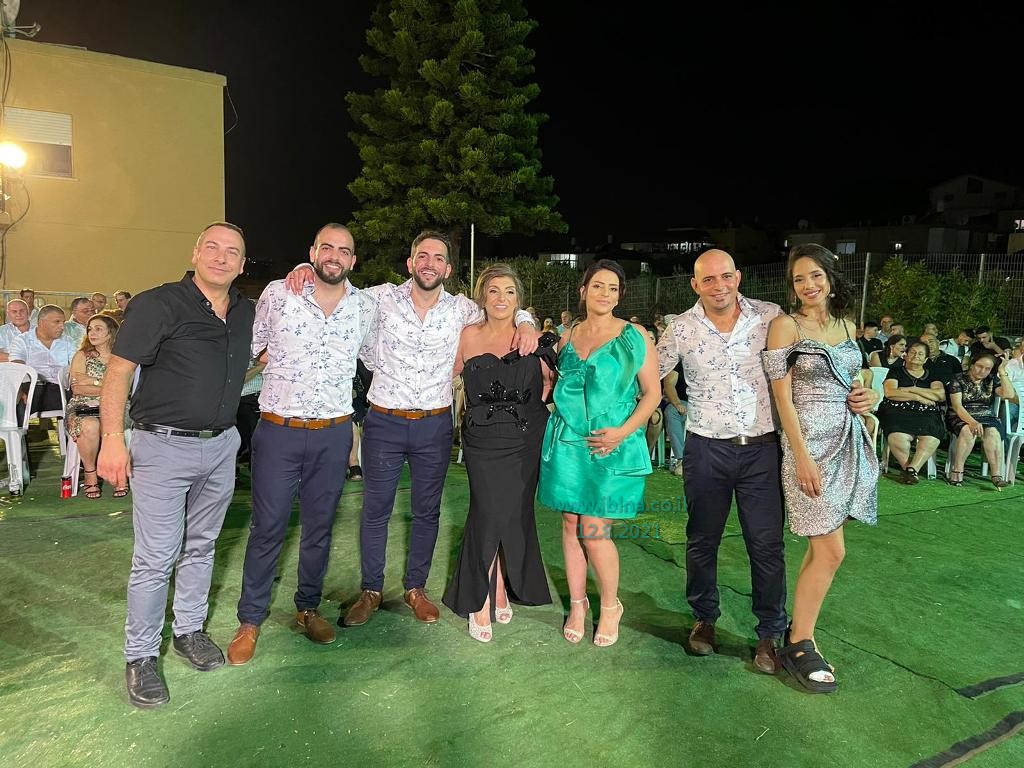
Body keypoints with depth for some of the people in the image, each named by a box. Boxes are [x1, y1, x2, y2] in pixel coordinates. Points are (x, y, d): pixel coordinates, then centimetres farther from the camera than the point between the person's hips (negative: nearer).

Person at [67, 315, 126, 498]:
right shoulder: (82, 355, 12)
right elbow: (77, 388, -2)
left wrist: (92, 381, -6)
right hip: (83, 407, 0)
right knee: (90, 426, -35)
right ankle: (90, 475, -16)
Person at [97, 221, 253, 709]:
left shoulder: (246, 312, 6)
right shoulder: (158, 304, -10)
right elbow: (118, 370, -11)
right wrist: (112, 438, -19)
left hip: (221, 446, 5)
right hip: (164, 447, -5)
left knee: (200, 546, 17)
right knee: (155, 557, 0)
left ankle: (190, 630, 33)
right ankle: (140, 656, 16)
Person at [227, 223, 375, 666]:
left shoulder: (365, 307, 2)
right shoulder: (277, 294, -5)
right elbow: (247, 348, 5)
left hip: (334, 434, 3)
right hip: (278, 431, -2)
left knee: (320, 526, 14)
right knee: (267, 527, 5)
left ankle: (308, 608, 33)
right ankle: (250, 621, 22)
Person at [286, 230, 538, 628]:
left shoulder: (461, 308, -1)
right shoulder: (382, 298, -6)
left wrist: (526, 323, -6)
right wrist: (307, 268, -11)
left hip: (435, 424, 2)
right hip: (384, 421, -1)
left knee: (427, 511, 13)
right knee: (375, 509, 9)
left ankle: (415, 588, 31)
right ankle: (371, 590, 27)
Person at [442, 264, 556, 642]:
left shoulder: (532, 338, 2)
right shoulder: (469, 336, 2)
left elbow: (553, 380, 9)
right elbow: (450, 375, 12)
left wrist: (540, 398, -7)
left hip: (526, 442, 2)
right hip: (483, 442, -1)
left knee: (515, 516, 7)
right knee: (489, 514, -9)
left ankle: (502, 586, 31)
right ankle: (480, 601, 8)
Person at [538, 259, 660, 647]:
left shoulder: (634, 335, -1)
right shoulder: (567, 337, 10)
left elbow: (652, 392, -2)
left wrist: (623, 431, -14)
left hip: (612, 446, -4)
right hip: (566, 442, 4)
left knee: (594, 531, -6)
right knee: (571, 524, 8)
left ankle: (610, 605, 20)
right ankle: (577, 603, 27)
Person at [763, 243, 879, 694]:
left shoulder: (847, 326, 12)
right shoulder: (786, 326, -6)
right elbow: (783, 396, -11)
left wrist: (868, 397, 2)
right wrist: (803, 457, -17)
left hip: (850, 442, 7)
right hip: (810, 443, -6)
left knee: (822, 547, 9)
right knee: (831, 552, -7)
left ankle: (800, 633, 21)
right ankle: (797, 646, 7)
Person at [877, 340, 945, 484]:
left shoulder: (932, 374, 23)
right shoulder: (896, 371, 17)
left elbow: (941, 395, 5)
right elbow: (890, 392, -2)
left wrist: (912, 389, -1)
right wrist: (918, 397, -4)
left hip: (926, 413, 2)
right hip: (897, 411, -2)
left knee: (932, 437, -33)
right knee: (898, 436, -36)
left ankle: (912, 468, -28)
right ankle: (910, 470, -20)